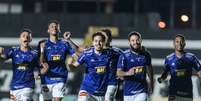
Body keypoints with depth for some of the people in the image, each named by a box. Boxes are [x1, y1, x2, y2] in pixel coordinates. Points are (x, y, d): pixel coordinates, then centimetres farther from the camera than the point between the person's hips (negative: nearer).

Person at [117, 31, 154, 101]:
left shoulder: (145, 55, 2)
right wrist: (128, 73, -33)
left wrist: (151, 83, 25)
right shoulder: (124, 56, -8)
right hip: (129, 91, -1)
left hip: (142, 91, 1)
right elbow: (119, 73, -12)